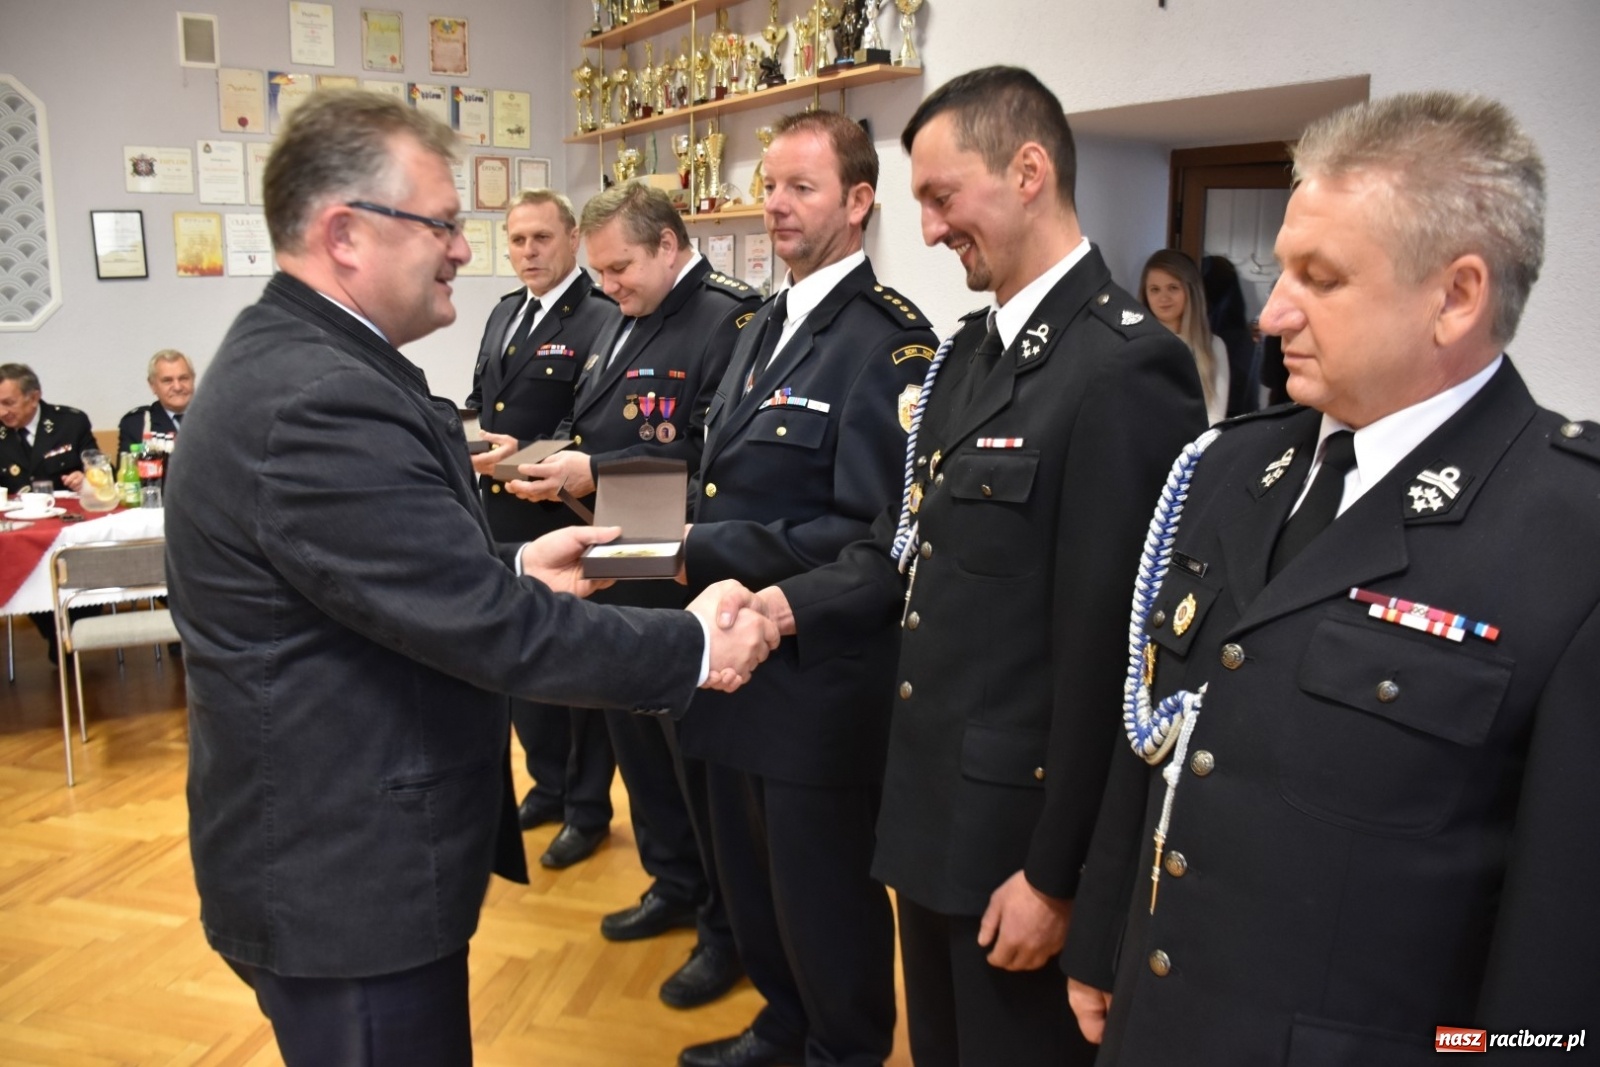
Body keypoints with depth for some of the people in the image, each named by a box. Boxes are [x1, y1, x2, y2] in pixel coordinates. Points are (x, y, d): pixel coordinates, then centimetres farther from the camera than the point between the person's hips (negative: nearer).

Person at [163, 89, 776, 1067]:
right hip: (346, 876, -10)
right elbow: (492, 631, -27)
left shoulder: (292, 361, 6)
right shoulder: (319, 401, -27)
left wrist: (513, 566, 3)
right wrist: (694, 646, -17)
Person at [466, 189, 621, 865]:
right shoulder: (503, 315, 13)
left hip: (567, 523, -8)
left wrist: (524, 455, -24)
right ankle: (548, 785, 37)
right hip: (503, 519, 8)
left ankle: (588, 807, 24)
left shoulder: (602, 321, -14)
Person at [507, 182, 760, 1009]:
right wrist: (548, 457, -1)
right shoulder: (622, 327, 14)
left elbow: (713, 456, -25)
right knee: (637, 737, 19)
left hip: (683, 589, -9)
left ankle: (729, 927, 23)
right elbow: (588, 429, 19)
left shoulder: (726, 322, -16)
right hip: (619, 577, 9)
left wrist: (596, 473, -24)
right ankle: (675, 886, 40)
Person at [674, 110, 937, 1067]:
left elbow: (873, 537, -24)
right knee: (753, 874, 23)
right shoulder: (765, 326, 12)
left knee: (824, 895, 10)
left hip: (823, 675, -8)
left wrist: (704, 550, -22)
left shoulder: (890, 340, -17)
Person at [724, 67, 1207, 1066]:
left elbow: (1109, 649, -21)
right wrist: (793, 604, -7)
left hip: (1021, 828, -8)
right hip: (932, 803, 8)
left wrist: (1056, 875, -16)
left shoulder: (1125, 366, -20)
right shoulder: (969, 349, 9)